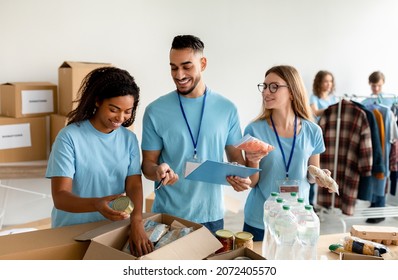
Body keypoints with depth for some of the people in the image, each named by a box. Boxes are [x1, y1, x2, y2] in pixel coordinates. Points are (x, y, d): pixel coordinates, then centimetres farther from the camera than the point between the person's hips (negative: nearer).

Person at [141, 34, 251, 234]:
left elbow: (236, 157, 6)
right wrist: (158, 171, -24)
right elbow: (148, 163, -2)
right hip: (167, 216, -1)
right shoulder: (155, 111, -6)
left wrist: (241, 177, -16)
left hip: (211, 215, 1)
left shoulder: (227, 109, -2)